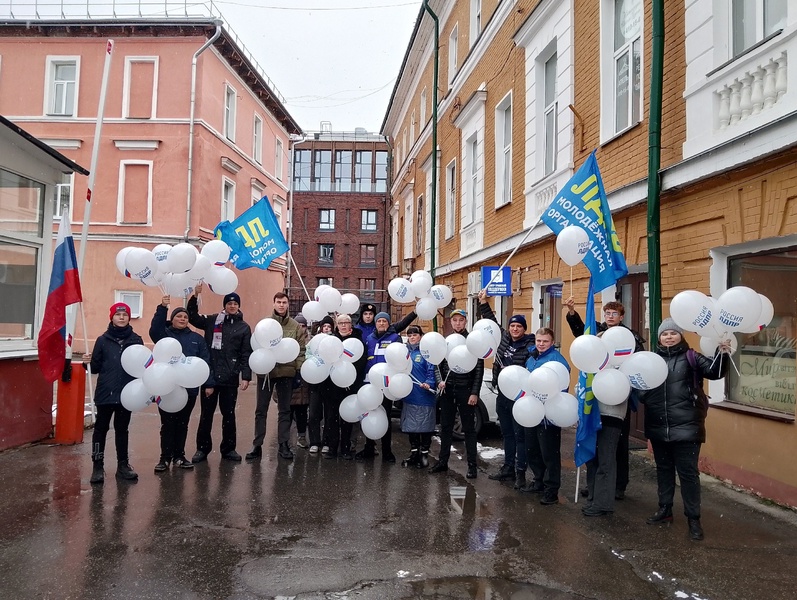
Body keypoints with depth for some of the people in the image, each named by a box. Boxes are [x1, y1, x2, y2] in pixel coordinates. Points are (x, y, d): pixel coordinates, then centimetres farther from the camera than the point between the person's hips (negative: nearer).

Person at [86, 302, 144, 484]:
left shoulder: (136, 340, 4)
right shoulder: (103, 340, 1)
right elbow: (96, 367, 1)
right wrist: (90, 361, -17)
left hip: (127, 393, 1)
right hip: (106, 392, -1)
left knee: (122, 429, 11)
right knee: (101, 428, 5)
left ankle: (123, 465, 19)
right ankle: (98, 466, 14)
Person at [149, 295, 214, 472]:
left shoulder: (197, 338, 6)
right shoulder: (164, 334, 2)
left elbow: (205, 362, 3)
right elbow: (154, 329, -21)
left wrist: (209, 383, -4)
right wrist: (162, 307, -31)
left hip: (189, 388, 2)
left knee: (182, 424, 12)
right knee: (167, 424, 5)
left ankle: (179, 456, 23)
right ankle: (165, 458, 16)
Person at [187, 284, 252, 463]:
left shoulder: (244, 327, 3)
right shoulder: (212, 320, 6)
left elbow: (246, 354, 1)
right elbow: (192, 317, 1)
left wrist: (246, 376, -6)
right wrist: (195, 296, -11)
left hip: (230, 378, 0)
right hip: (209, 375, 0)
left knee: (228, 414, 9)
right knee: (206, 413, 8)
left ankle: (228, 448, 22)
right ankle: (202, 448, 20)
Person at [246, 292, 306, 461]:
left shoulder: (295, 326, 2)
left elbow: (301, 350, 0)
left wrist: (300, 370, -7)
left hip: (286, 372, 0)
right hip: (265, 371, 0)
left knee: (285, 410, 10)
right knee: (261, 410, 8)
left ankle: (284, 445, 19)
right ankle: (257, 445, 18)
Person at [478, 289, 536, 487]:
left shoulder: (529, 345, -12)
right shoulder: (503, 337, 7)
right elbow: (492, 321, 19)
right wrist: (483, 302, 17)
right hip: (502, 395, 7)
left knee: (520, 434, 2)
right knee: (507, 433, 17)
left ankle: (521, 472, 11)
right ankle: (508, 467, 28)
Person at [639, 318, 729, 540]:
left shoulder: (691, 357, -2)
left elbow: (714, 372, -13)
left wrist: (721, 354, -29)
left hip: (686, 426, -4)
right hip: (658, 427, 4)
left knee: (688, 472, 2)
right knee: (663, 469, 17)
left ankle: (693, 518, 13)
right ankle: (665, 509, 31)